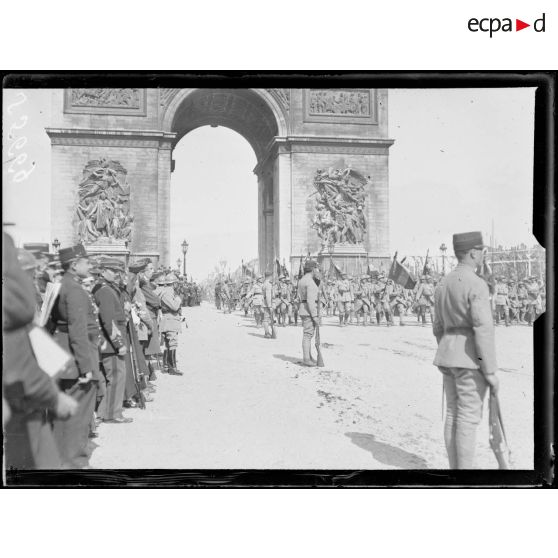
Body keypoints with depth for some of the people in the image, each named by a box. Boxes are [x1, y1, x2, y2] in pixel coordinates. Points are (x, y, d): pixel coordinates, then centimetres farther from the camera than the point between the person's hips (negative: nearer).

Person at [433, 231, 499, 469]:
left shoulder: (444, 284, 11)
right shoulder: (477, 284, -16)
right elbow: (483, 330, -22)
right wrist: (491, 372, -17)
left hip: (448, 355, 8)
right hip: (471, 359, -8)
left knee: (454, 414, 12)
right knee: (469, 417, -2)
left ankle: (455, 468, 20)